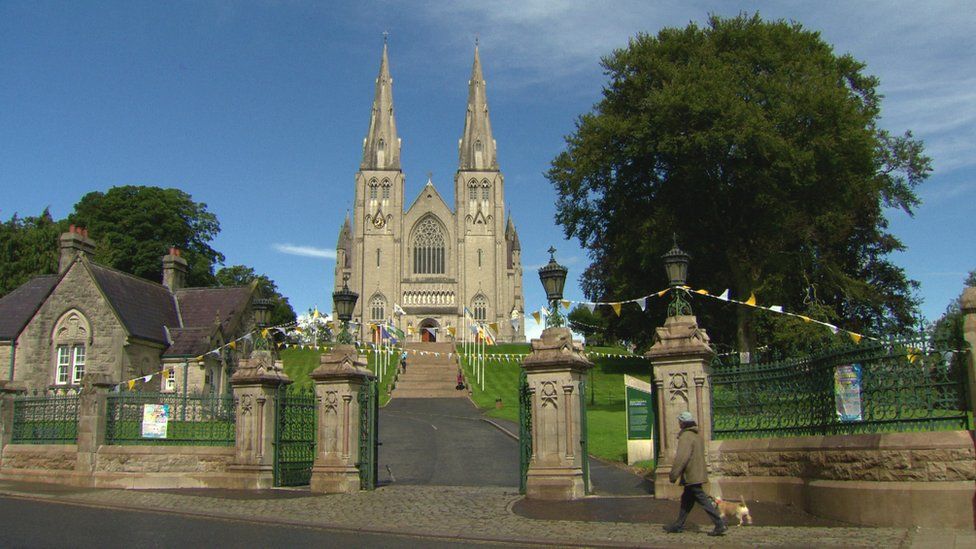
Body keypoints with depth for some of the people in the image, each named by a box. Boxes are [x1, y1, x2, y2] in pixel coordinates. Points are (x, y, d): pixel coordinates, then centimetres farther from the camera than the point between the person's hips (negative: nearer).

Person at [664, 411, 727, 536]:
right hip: (698, 474, 10)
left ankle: (720, 525, -6)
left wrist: (673, 475, -20)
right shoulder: (697, 436, 13)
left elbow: (681, 458, -26)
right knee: (686, 500, 16)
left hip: (691, 476, -10)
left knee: (703, 500, -6)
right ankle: (678, 525, 25)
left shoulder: (686, 437, -19)